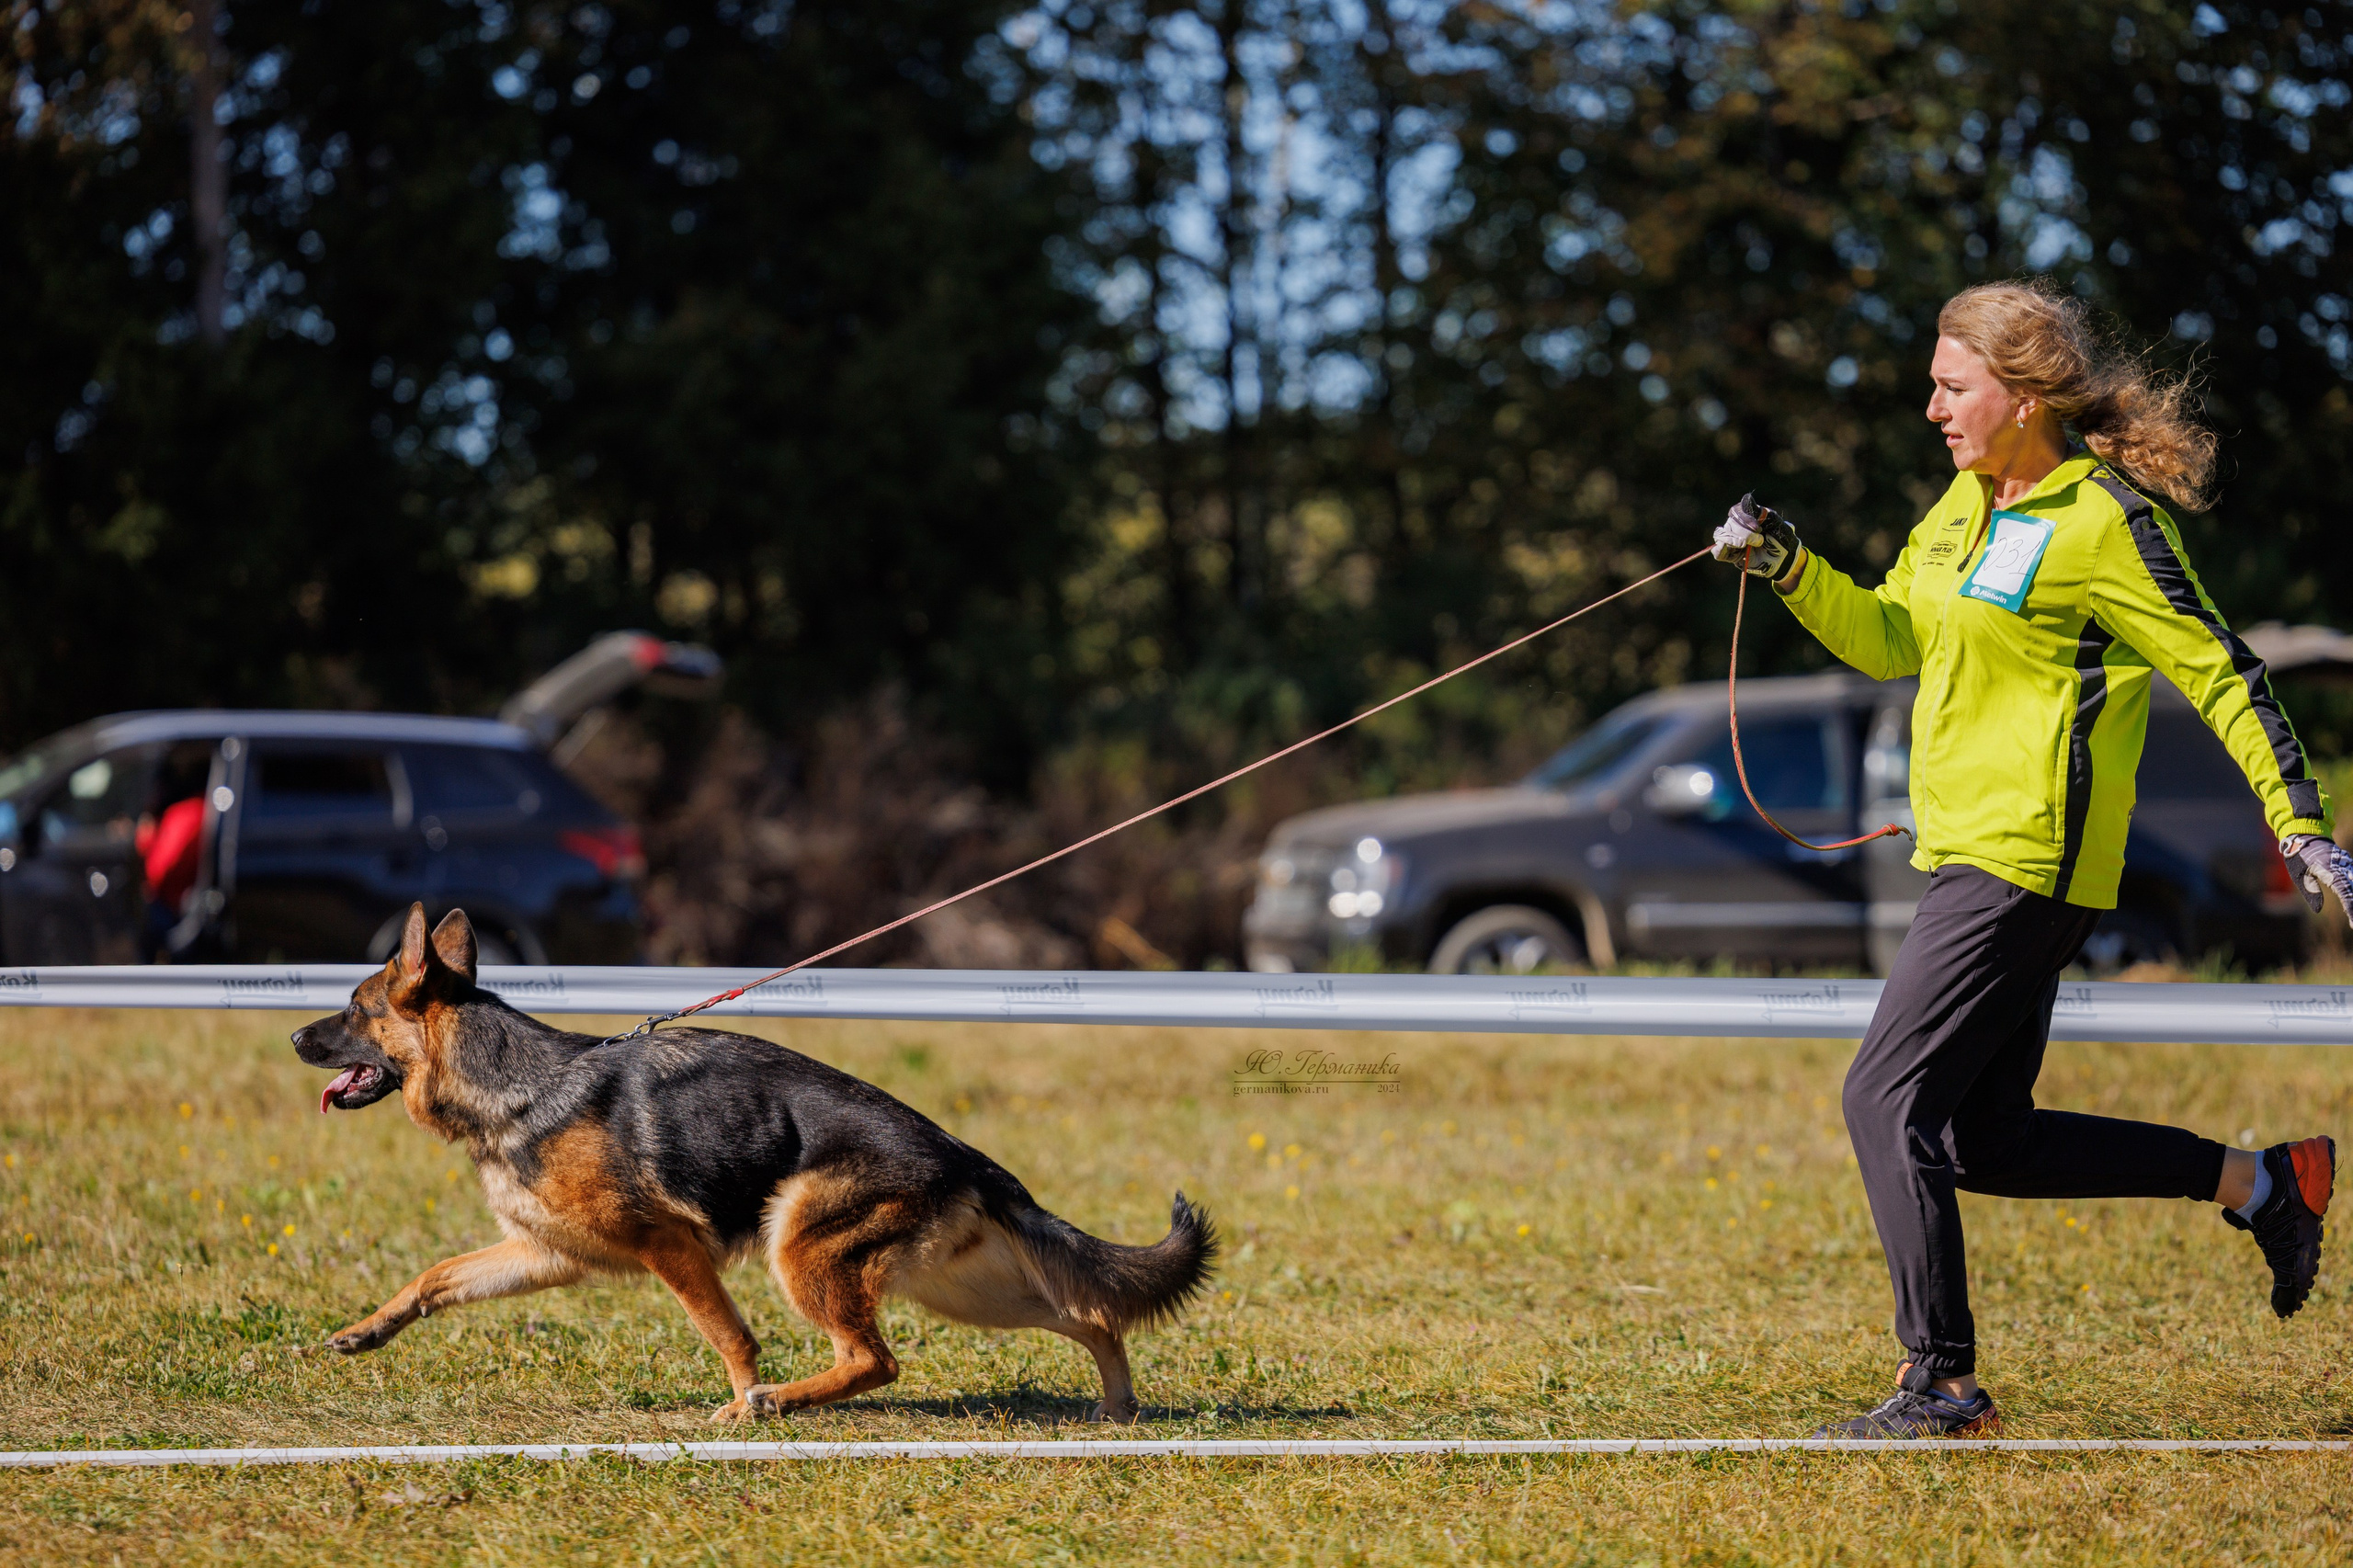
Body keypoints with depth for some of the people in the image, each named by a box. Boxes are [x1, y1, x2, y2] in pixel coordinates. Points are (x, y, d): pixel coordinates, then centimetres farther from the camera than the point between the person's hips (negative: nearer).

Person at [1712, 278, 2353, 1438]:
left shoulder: (2105, 519, -13)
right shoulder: (1968, 502, 13)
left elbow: (2218, 671, -11)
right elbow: (1889, 640, 21)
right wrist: (1787, 567, 5)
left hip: (2026, 861, -10)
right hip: (1969, 854, 10)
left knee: (1888, 1098, -12)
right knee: (1989, 1143, 11)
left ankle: (1940, 1381, -8)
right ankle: (2259, 1181, 21)